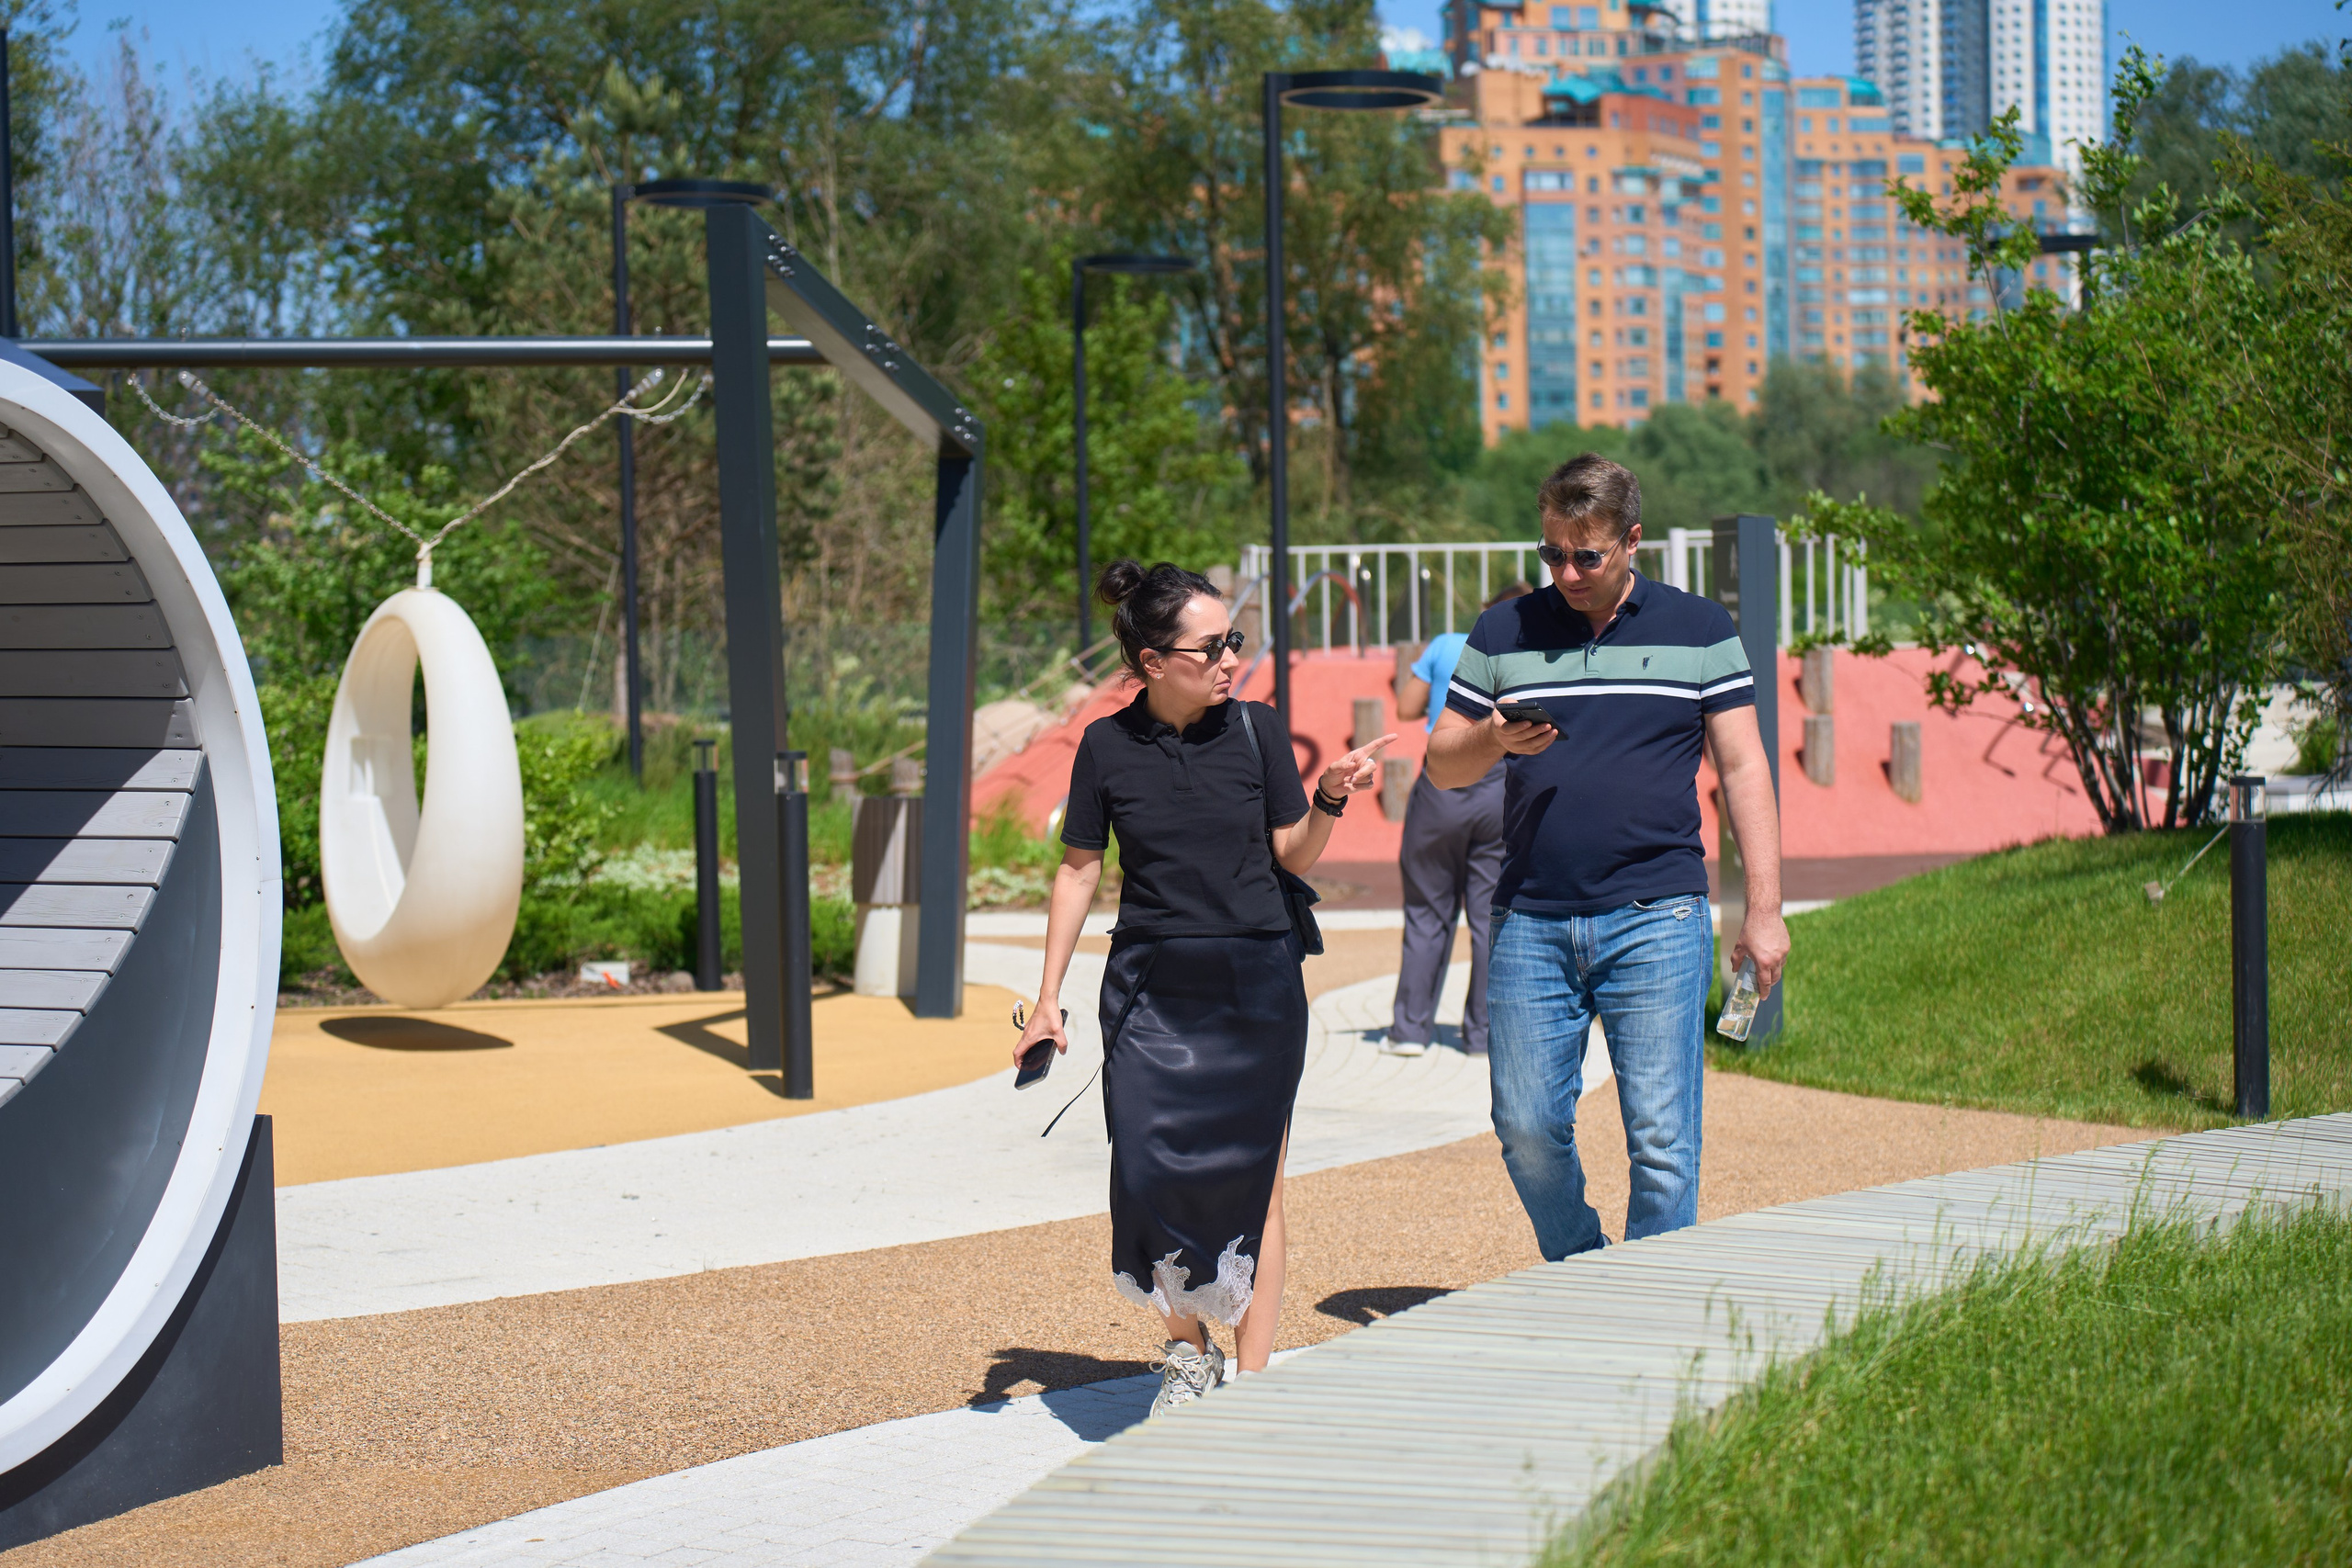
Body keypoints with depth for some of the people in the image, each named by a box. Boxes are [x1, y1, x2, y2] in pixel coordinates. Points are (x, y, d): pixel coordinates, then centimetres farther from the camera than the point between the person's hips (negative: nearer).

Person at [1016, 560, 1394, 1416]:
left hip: (1256, 980, 0)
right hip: (1150, 987, 0)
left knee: (1254, 1181, 0)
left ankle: (1252, 1378, 10)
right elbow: (1079, 870, 7)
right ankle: (1188, 1347, 20)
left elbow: (1296, 856, 6)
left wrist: (1330, 798, -14)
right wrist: (1048, 997, 6)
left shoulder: (1256, 729, -1)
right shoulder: (1107, 745, -1)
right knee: (1150, 1176, -4)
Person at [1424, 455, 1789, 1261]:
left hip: (1656, 921, -2)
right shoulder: (1502, 635, 11)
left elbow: (1744, 770, 6)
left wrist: (1763, 911, 0)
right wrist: (1492, 741, -10)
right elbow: (1441, 766, 13)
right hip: (1530, 923, 2)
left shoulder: (1699, 631, 7)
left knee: (1661, 1140, -5)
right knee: (1527, 1131, 2)